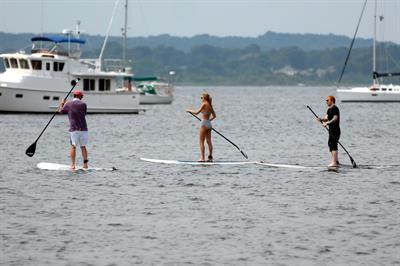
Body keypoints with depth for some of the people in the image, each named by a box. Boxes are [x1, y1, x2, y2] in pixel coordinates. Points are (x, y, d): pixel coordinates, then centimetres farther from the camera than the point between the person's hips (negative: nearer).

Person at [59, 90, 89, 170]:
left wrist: (62, 103, 38)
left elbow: (60, 111, 17)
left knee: (73, 146, 5)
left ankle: (73, 165, -2)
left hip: (73, 129, -1)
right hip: (84, 129, 1)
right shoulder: (83, 104, 0)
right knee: (83, 147, 11)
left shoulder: (68, 104, 0)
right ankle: (85, 164, 8)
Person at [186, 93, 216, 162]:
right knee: (209, 141, 9)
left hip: (204, 123, -8)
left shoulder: (204, 104, -11)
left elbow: (196, 112, -14)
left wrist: (189, 110, 1)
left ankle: (202, 158, -10)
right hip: (209, 124, 8)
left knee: (201, 141, -5)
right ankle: (210, 157, 8)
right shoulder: (210, 105, 12)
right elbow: (214, 116, 20)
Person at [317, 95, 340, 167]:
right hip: (331, 130, 11)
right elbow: (327, 118, 13)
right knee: (330, 144, 17)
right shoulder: (329, 109, 19)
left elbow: (335, 118, -21)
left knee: (333, 145, -15)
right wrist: (321, 119, -7)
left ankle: (334, 162, -19)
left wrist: (327, 123, -27)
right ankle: (336, 160, 26)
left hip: (335, 130, -11)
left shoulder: (335, 108, -12)